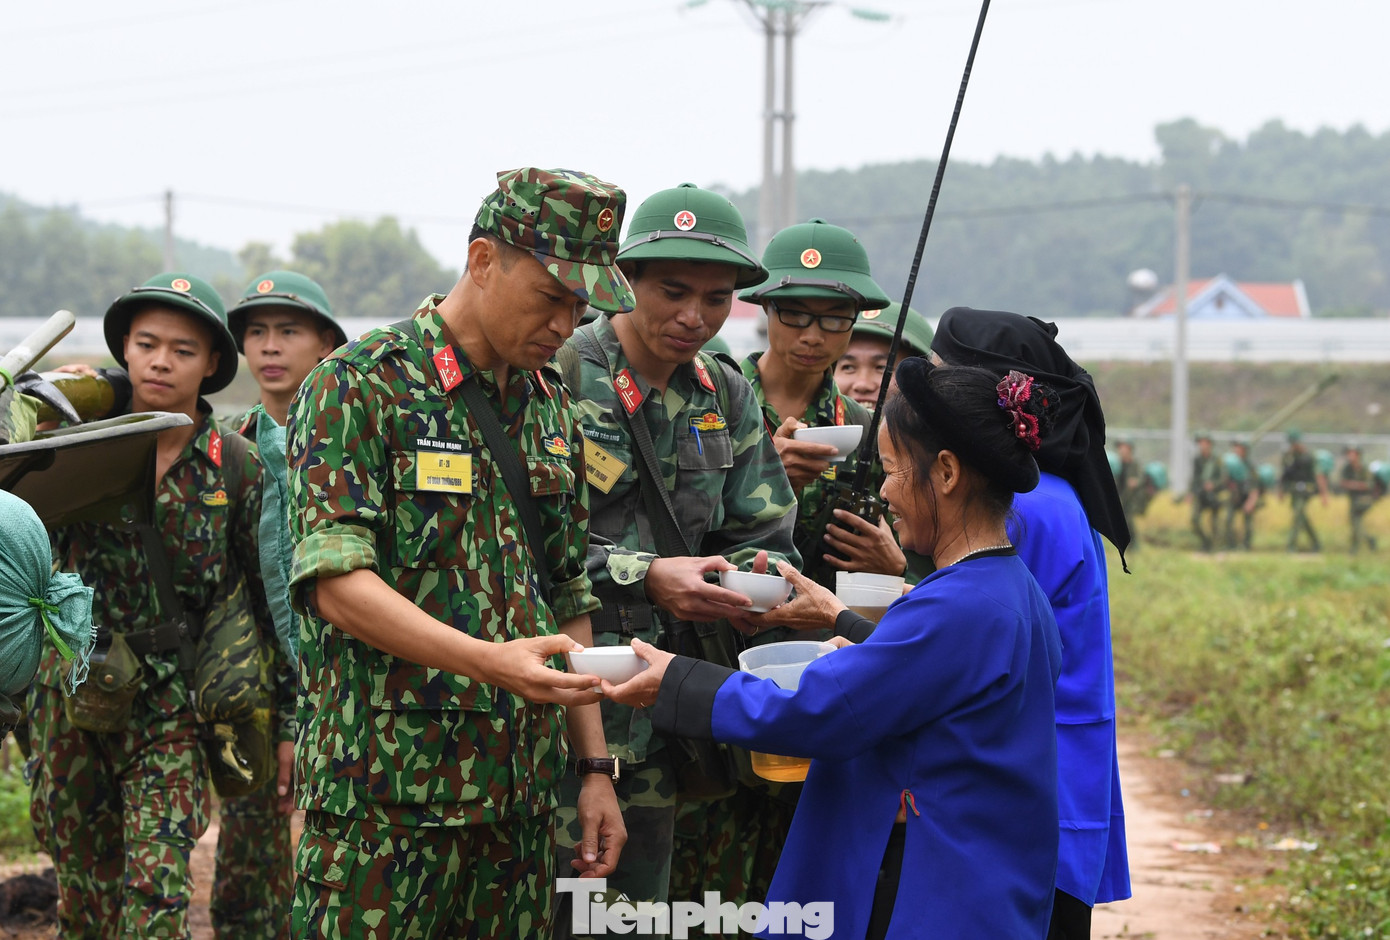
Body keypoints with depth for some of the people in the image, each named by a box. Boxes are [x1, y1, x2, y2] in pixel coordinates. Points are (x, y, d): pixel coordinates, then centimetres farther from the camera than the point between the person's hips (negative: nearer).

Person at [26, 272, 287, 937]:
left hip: (168, 707, -2)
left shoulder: (236, 469, -3)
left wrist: (288, 724, 5)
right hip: (69, 699, 2)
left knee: (156, 886, -12)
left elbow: (273, 600, 3)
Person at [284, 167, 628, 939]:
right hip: (386, 798, -6)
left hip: (522, 795, 6)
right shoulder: (360, 387, -7)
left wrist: (595, 767, 12)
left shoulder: (552, 409, 14)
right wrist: (489, 661, -29)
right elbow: (336, 583, -18)